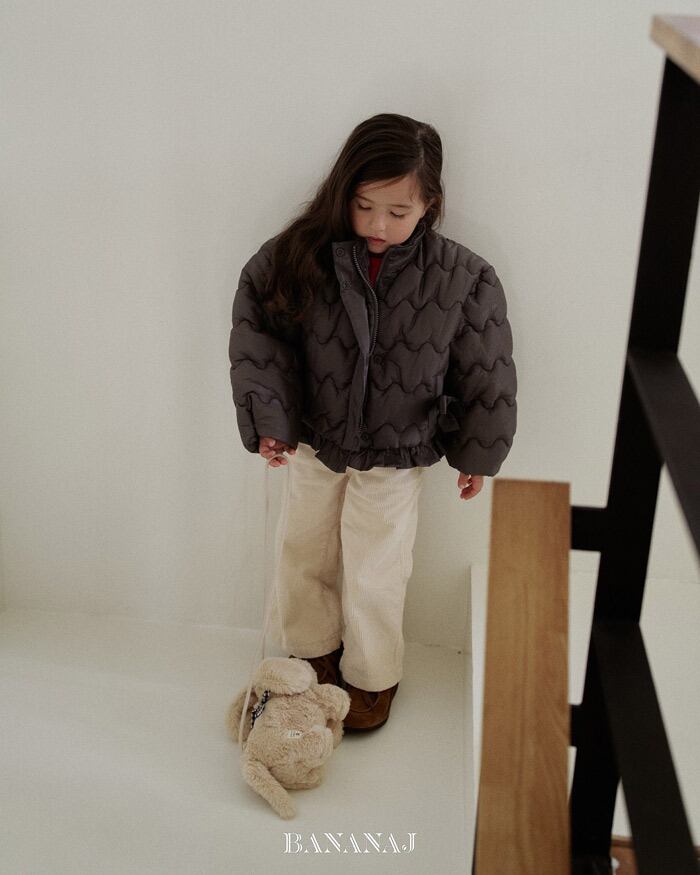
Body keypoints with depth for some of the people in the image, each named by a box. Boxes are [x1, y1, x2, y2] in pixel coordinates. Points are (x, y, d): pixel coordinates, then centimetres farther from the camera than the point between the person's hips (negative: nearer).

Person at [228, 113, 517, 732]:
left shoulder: (463, 278, -19)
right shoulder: (301, 256, -17)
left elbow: (488, 374, -9)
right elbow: (256, 323, -9)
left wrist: (478, 452, -1)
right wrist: (269, 414, -16)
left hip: (396, 455, -2)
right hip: (313, 441, 3)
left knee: (374, 575, 11)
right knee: (302, 552, 20)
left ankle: (374, 678, 38)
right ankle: (312, 649, 47)